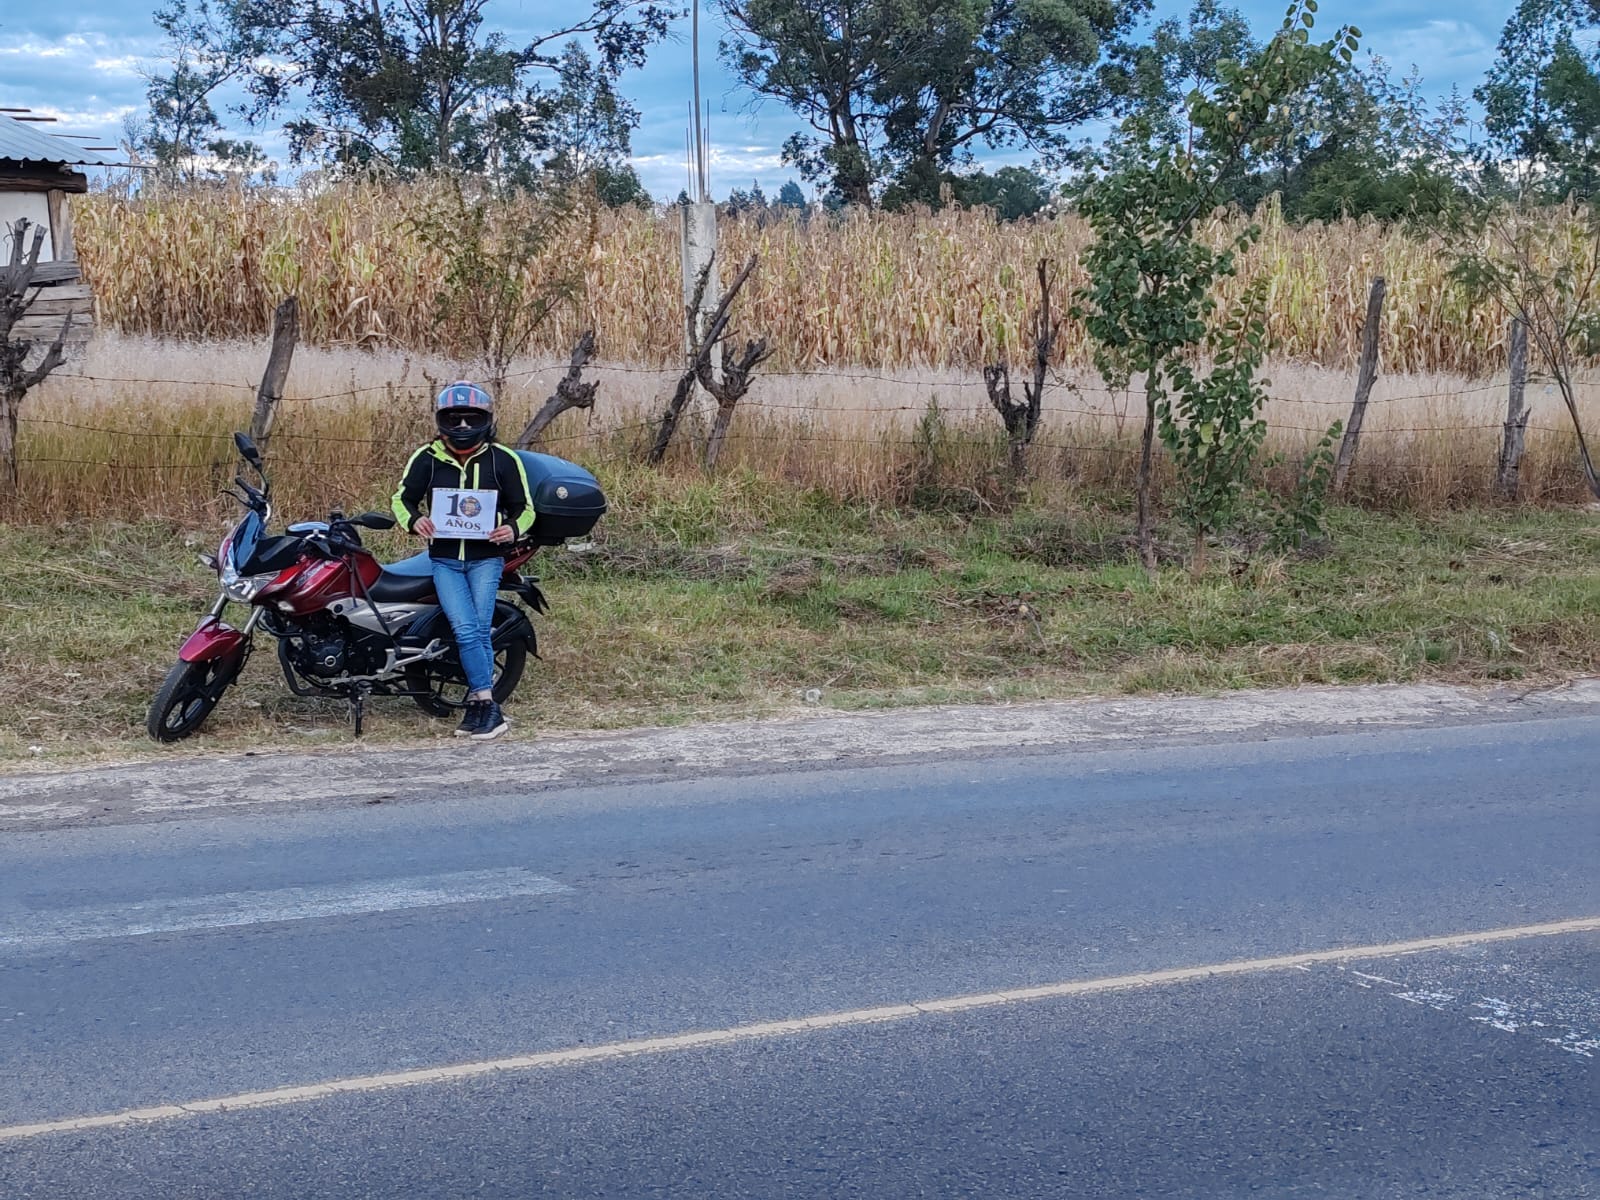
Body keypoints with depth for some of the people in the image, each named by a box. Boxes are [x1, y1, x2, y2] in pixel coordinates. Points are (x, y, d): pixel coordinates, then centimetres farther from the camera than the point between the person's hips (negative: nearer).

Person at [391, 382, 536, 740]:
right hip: (445, 560, 1)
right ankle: (489, 708, -12)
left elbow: (524, 507, 9)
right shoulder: (426, 458, 3)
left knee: (478, 629, -12)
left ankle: (476, 706, -6)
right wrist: (413, 520, -12)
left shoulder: (503, 460, 2)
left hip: (485, 558, -1)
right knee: (465, 630, -14)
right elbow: (402, 497, 11)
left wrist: (513, 528, -13)